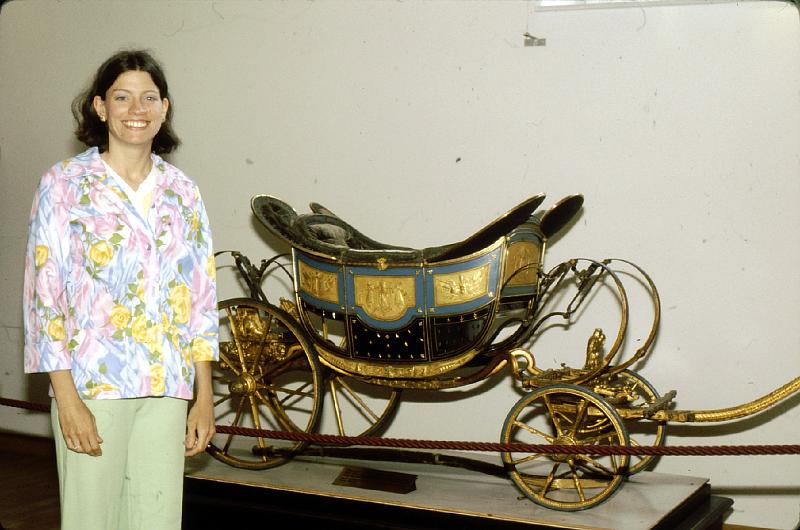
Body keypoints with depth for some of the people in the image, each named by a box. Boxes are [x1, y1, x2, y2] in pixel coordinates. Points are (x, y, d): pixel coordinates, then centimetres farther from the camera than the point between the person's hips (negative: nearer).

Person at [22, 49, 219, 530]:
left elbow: (202, 297, 12)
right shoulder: (65, 185, -1)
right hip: (93, 383, -3)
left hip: (167, 389, 3)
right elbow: (44, 294, -5)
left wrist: (204, 395, 8)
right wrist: (67, 399, -11)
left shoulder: (182, 192, 10)